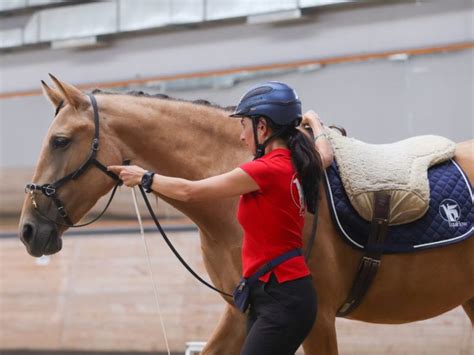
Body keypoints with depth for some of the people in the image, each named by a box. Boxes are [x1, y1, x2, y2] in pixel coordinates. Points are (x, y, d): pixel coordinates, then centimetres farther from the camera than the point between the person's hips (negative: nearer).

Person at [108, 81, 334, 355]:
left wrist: (144, 177, 3)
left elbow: (189, 191, -11)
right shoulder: (293, 165, 9)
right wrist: (313, 121, 54)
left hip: (281, 299, -10)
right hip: (279, 293, 10)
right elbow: (325, 156, 36)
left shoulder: (268, 170, -17)